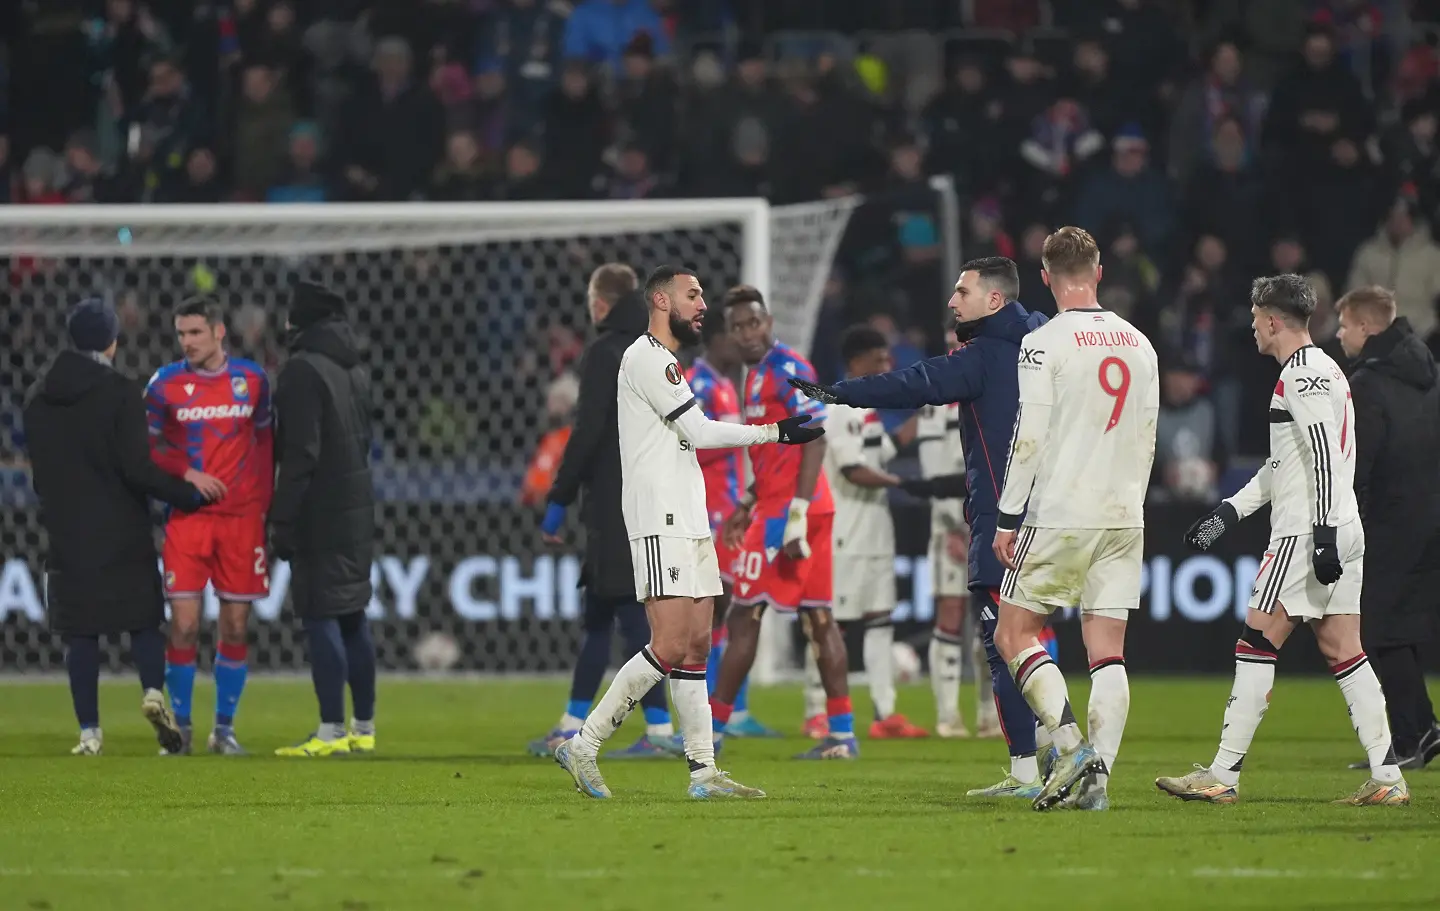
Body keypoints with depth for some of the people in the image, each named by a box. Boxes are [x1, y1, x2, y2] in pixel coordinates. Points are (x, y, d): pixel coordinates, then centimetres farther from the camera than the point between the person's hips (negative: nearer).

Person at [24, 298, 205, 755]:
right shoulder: (121, 393, -10)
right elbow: (138, 469, -15)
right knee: (144, 620, 8)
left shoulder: (38, 397, 6)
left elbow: (38, 470, 13)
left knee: (79, 636, 5)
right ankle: (153, 691, -15)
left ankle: (89, 732, 2)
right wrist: (189, 494, -5)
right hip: (122, 537, -3)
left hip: (66, 535, 3)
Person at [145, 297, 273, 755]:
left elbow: (264, 441, 11)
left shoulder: (252, 378, 4)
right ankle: (179, 725, 5)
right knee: (184, 625, -8)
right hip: (187, 517, -1)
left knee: (235, 627, 3)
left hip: (242, 517, 1)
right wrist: (187, 473, -11)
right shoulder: (165, 382, -1)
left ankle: (224, 728, 14)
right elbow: (146, 445, 4)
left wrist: (265, 502, 5)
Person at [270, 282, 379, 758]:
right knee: (353, 615, 13)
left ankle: (332, 731, -11)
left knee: (320, 616, -7)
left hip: (320, 515, -9)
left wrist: (283, 521, -16)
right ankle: (363, 727, 17)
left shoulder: (304, 370, -13)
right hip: (357, 507, 9)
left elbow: (301, 454, -18)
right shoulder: (357, 369, 13)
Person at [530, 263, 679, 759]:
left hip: (615, 508, -8)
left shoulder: (605, 352, -10)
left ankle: (660, 730, -10)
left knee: (633, 616, -7)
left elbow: (587, 433, -16)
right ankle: (572, 728, 20)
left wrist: (558, 499, -12)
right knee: (598, 615, 15)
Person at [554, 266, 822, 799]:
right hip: (660, 522, -10)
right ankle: (583, 746, -10)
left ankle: (704, 772, 3)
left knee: (697, 644, 5)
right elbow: (699, 432, -12)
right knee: (670, 646, -16)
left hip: (689, 524, 10)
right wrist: (775, 433, -8)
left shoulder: (664, 363, 23)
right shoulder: (645, 357, -9)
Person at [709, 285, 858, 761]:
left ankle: (710, 731, 0)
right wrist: (749, 504, 23)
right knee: (819, 620, 6)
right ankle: (841, 734, 4)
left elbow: (814, 441, -18)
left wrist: (796, 513, -23)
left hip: (787, 509, -10)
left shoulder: (787, 369, -11)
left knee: (744, 617, -4)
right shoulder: (760, 373, 18)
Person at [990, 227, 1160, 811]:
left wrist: (1008, 518, -5)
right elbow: (1148, 438, 15)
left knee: (1014, 633, 4)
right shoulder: (1139, 345, 10)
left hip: (1060, 515, -5)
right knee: (1108, 650, 4)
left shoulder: (1045, 343, -8)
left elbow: (1030, 437, -11)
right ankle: (1097, 773, -7)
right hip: (1124, 518, 5)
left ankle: (1068, 741, -13)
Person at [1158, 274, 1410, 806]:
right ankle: (1387, 778, 0)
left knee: (1257, 644, -6)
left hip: (1305, 535, -10)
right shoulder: (1323, 370, 22)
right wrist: (1228, 513, 27)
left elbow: (1325, 455, -21)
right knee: (1342, 652, 6)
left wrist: (1324, 532, -25)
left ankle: (1222, 776, -6)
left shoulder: (1302, 374, -10)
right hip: (1343, 534, 10)